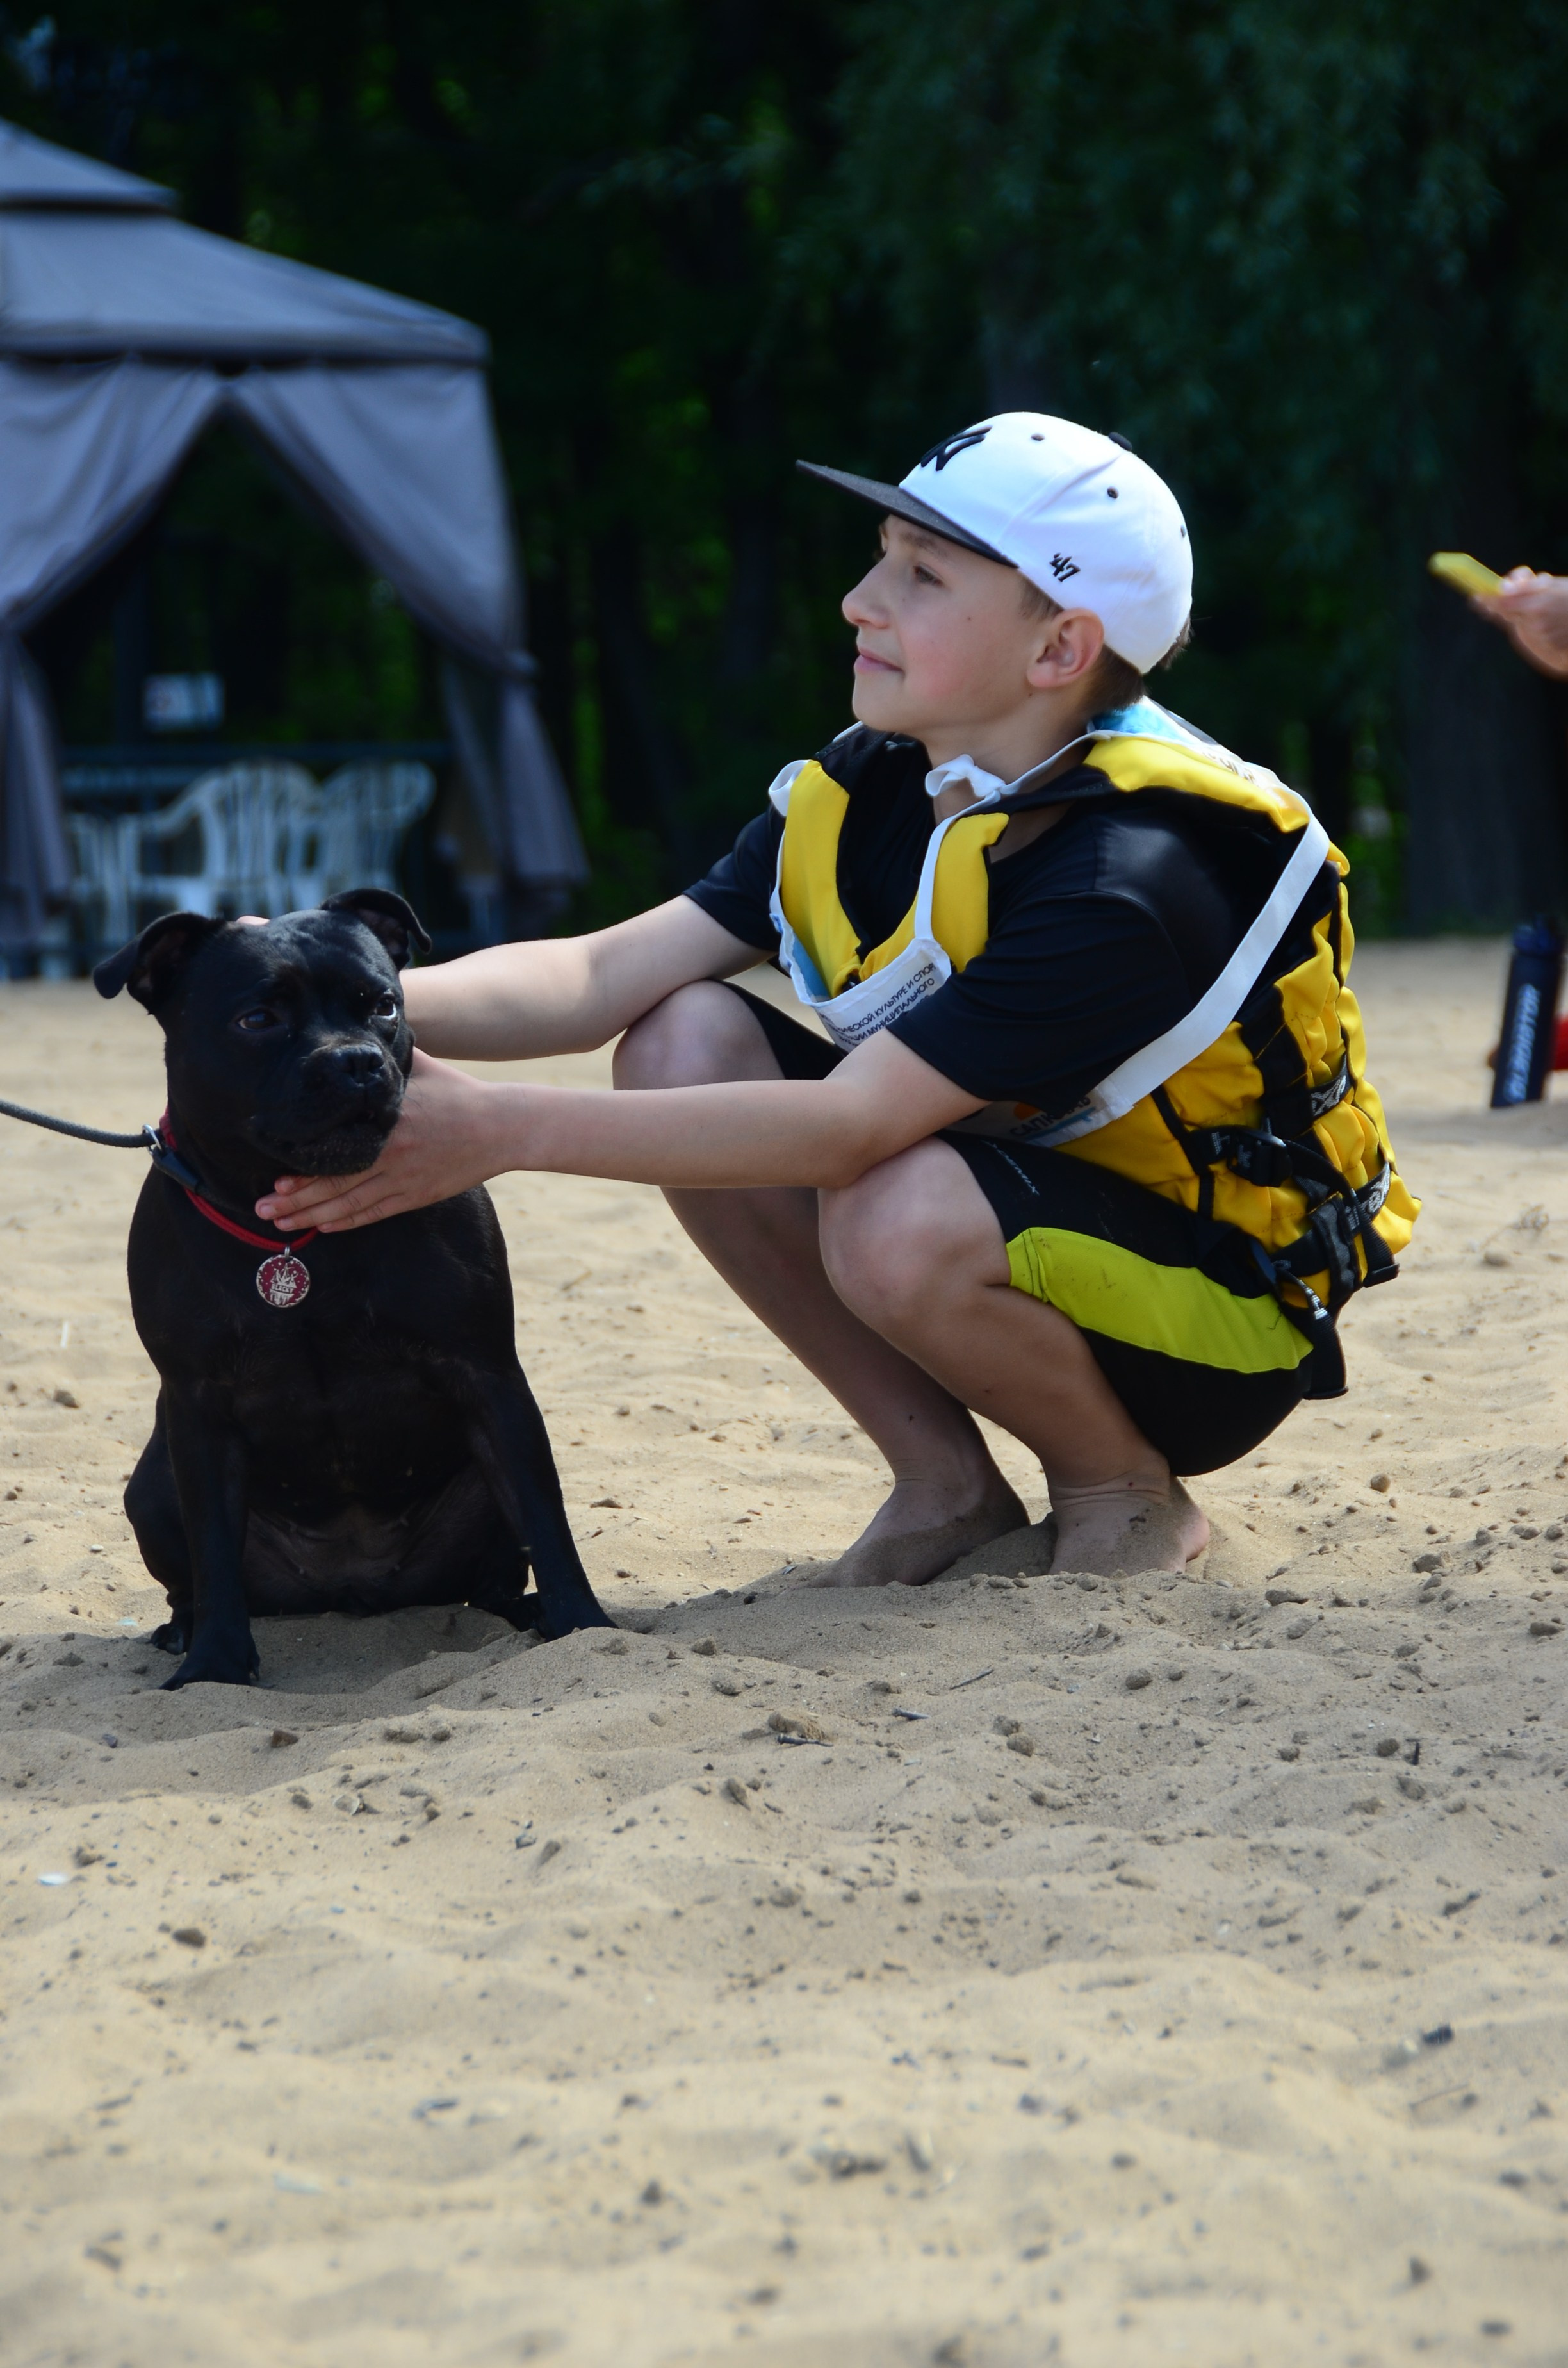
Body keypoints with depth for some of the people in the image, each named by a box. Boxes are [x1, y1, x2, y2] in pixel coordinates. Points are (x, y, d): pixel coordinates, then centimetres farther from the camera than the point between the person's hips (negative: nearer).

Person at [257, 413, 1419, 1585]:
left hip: (1226, 1314, -8)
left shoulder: (1130, 880, -30)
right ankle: (949, 1485, -1)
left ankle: (1127, 1489, -5)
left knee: (900, 1221, -37)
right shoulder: (870, 789, -4)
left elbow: (849, 1126, -35)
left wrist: (504, 1130, -39)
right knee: (685, 1044, -11)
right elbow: (606, 975, -10)